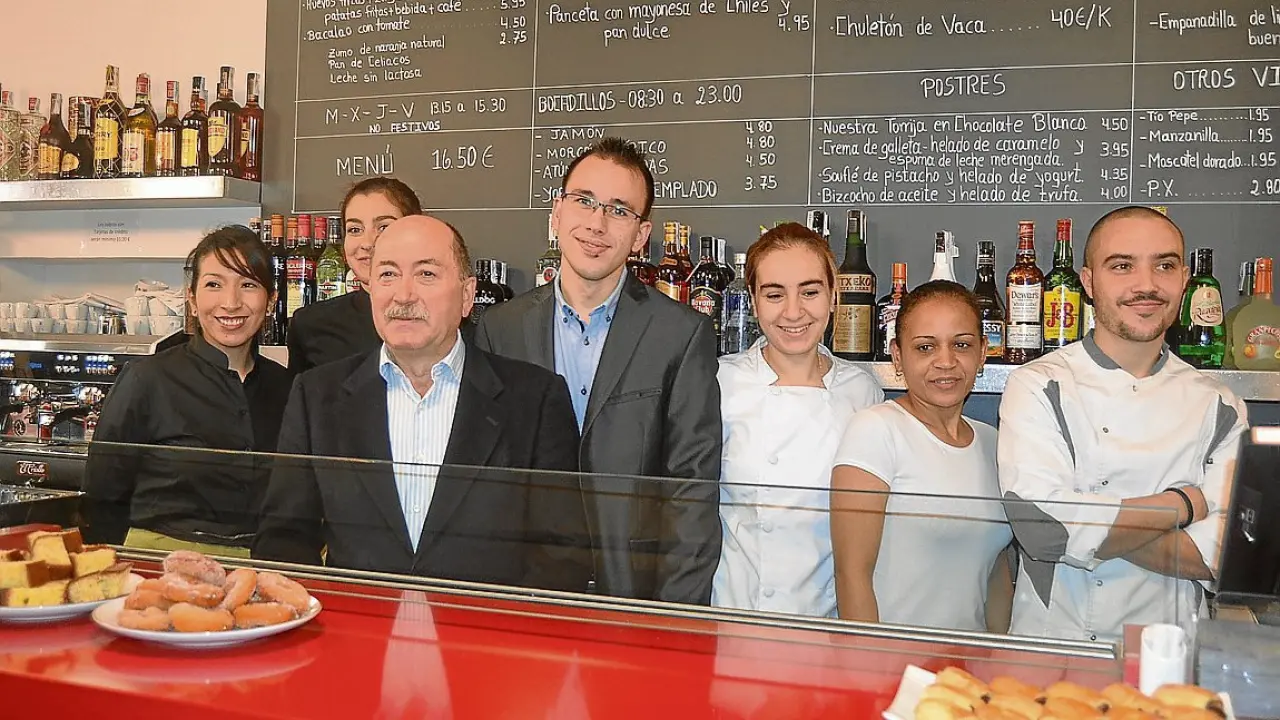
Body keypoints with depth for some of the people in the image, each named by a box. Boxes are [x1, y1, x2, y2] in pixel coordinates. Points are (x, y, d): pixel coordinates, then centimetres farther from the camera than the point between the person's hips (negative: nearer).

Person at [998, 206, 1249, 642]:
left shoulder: (1218, 407, 7)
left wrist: (1093, 529, -10)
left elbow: (1222, 557, -2)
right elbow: (1038, 523, -16)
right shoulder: (1038, 387, -2)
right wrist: (1180, 505, -5)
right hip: (1049, 649, -3)